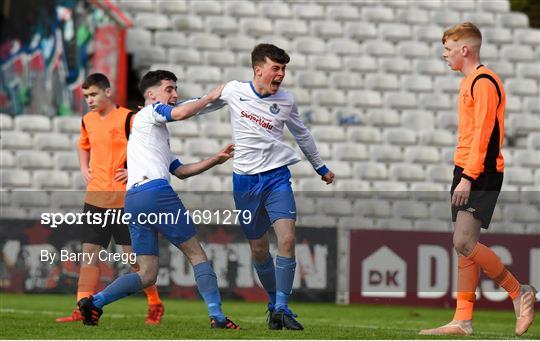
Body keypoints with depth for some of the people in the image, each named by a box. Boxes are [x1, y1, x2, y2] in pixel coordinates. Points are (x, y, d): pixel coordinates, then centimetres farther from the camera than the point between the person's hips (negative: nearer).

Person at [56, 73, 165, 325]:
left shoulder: (128, 119, -10)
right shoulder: (88, 121, 10)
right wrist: (84, 168, 14)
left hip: (124, 197, -6)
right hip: (95, 197, 6)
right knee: (89, 253, -1)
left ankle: (155, 305, 15)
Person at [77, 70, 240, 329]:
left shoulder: (157, 132, 34)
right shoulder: (149, 112, 8)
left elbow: (180, 171, 32)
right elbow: (181, 113, -14)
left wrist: (215, 160, 24)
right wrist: (211, 96, -1)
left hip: (132, 199, 9)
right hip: (155, 191, -9)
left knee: (147, 274, 4)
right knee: (196, 254, -1)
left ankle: (94, 302, -9)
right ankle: (216, 316, -7)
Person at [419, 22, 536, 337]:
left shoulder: (484, 81, -12)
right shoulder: (470, 82, 19)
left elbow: (483, 133, -19)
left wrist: (468, 177, -23)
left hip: (480, 175, -10)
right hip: (467, 174, 10)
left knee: (464, 243, -17)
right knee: (464, 246, 5)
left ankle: (519, 293, -4)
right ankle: (463, 321, 4)